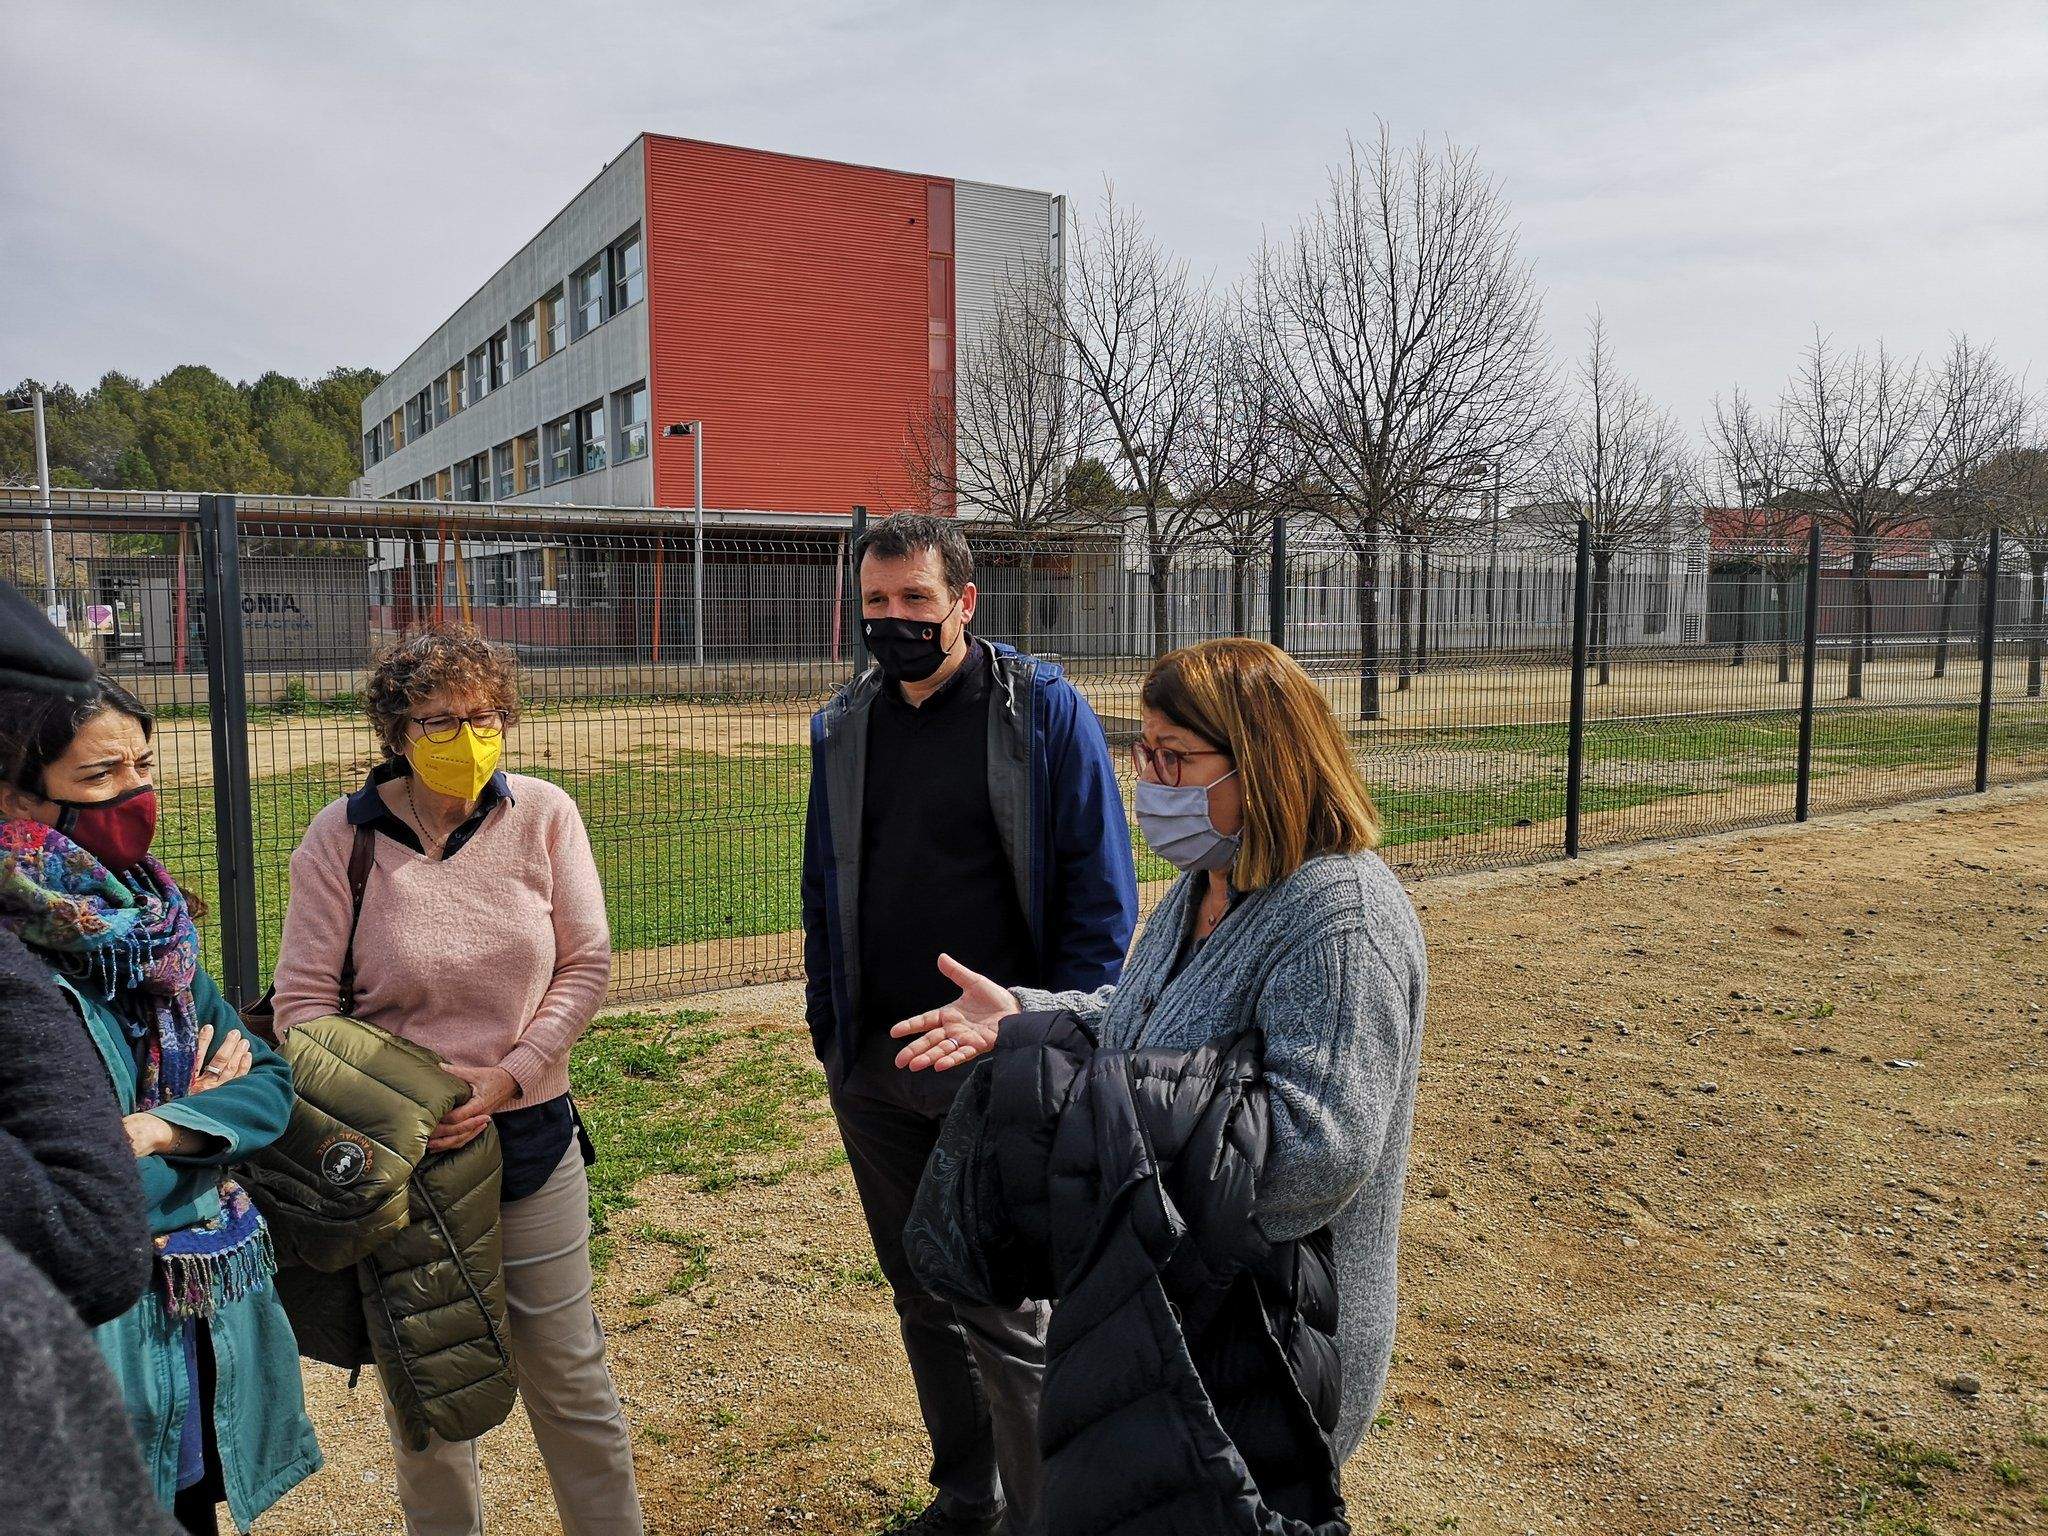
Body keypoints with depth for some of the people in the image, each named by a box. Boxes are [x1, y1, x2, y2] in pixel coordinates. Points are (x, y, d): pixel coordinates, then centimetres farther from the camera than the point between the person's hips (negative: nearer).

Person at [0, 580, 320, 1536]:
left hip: (208, 1314, 6)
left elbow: (271, 1082, 0)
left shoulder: (152, 926, 2)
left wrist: (154, 1129, -17)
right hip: (92, 1323, -6)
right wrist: (202, 1109, -12)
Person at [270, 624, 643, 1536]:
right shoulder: (342, 836, -9)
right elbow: (302, 1000, -6)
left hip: (530, 1136, 1)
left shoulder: (543, 814, -7)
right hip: (400, 1149, 0)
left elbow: (586, 963, -4)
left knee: (567, 1372, 12)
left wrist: (507, 1074, -13)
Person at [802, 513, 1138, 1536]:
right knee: (920, 1297, 18)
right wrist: (828, 1029, 11)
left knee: (1003, 1316, 2)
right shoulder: (843, 728, 7)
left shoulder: (1044, 712, -8)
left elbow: (1100, 895, -8)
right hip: (871, 1068, 6)